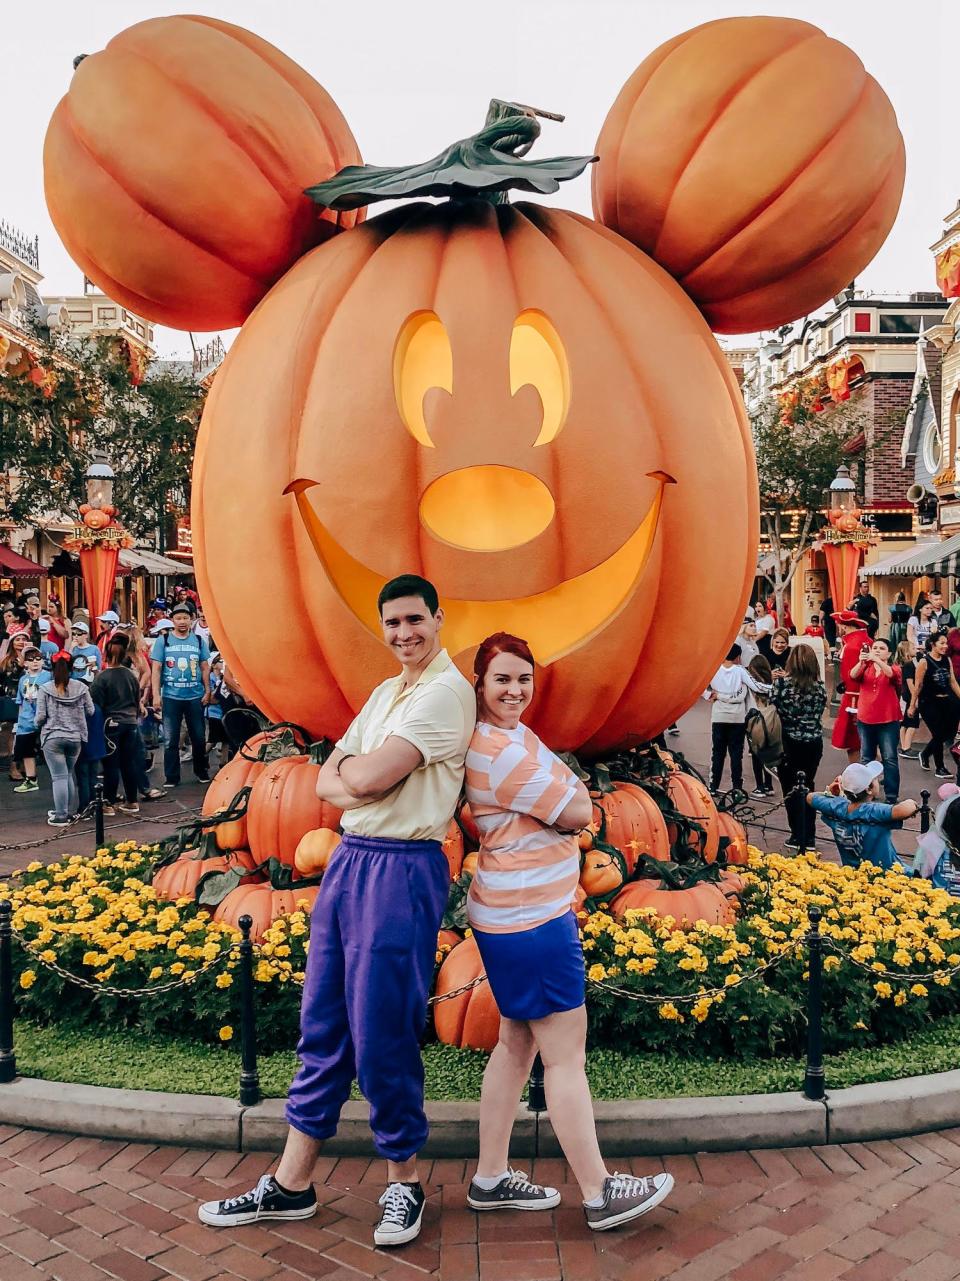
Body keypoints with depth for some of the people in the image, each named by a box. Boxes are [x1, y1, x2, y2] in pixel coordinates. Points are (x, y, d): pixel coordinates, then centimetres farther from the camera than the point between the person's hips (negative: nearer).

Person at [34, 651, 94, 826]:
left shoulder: (45, 689, -5)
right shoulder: (81, 687, 1)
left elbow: (40, 716, -5)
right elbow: (90, 711, 6)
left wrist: (39, 725, 17)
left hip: (52, 737, -3)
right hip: (75, 737, 3)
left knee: (59, 777, -1)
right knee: (69, 774, 17)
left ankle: (61, 816, 1)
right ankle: (70, 811, 23)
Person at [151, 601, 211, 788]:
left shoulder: (199, 641, 6)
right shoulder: (163, 640, 1)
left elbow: (205, 667, 10)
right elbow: (156, 669, 0)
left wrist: (207, 691, 4)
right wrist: (156, 695, -6)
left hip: (195, 697, 1)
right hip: (170, 697, -1)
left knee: (199, 737, 9)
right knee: (170, 740, 2)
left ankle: (201, 772, 26)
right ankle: (171, 777, 11)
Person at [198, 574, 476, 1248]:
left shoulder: (447, 690, -11)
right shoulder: (384, 693, 17)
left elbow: (370, 776, -19)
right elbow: (327, 780, 12)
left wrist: (350, 767, 2)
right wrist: (351, 788, -9)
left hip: (403, 870, -8)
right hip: (348, 858, 8)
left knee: (382, 1034, 0)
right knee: (323, 1026, 13)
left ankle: (405, 1180, 21)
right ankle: (291, 1185, 25)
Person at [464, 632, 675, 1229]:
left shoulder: (511, 734, 11)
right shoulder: (498, 750, -21)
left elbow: (570, 794, 12)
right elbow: (579, 813, -17)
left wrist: (563, 798, -7)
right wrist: (569, 799, 2)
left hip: (517, 915, 10)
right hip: (530, 921, -10)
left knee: (518, 1043, 17)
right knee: (566, 1053, 0)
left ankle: (491, 1178, 28)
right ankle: (600, 1194, 13)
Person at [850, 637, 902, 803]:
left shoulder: (894, 668, -1)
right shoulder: (865, 667, 6)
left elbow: (891, 674, -25)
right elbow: (853, 675, -15)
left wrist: (877, 660, -42)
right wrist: (861, 661, -35)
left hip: (888, 721, -3)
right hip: (865, 720, 3)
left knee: (889, 759, -3)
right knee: (866, 758, 12)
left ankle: (891, 796, -1)